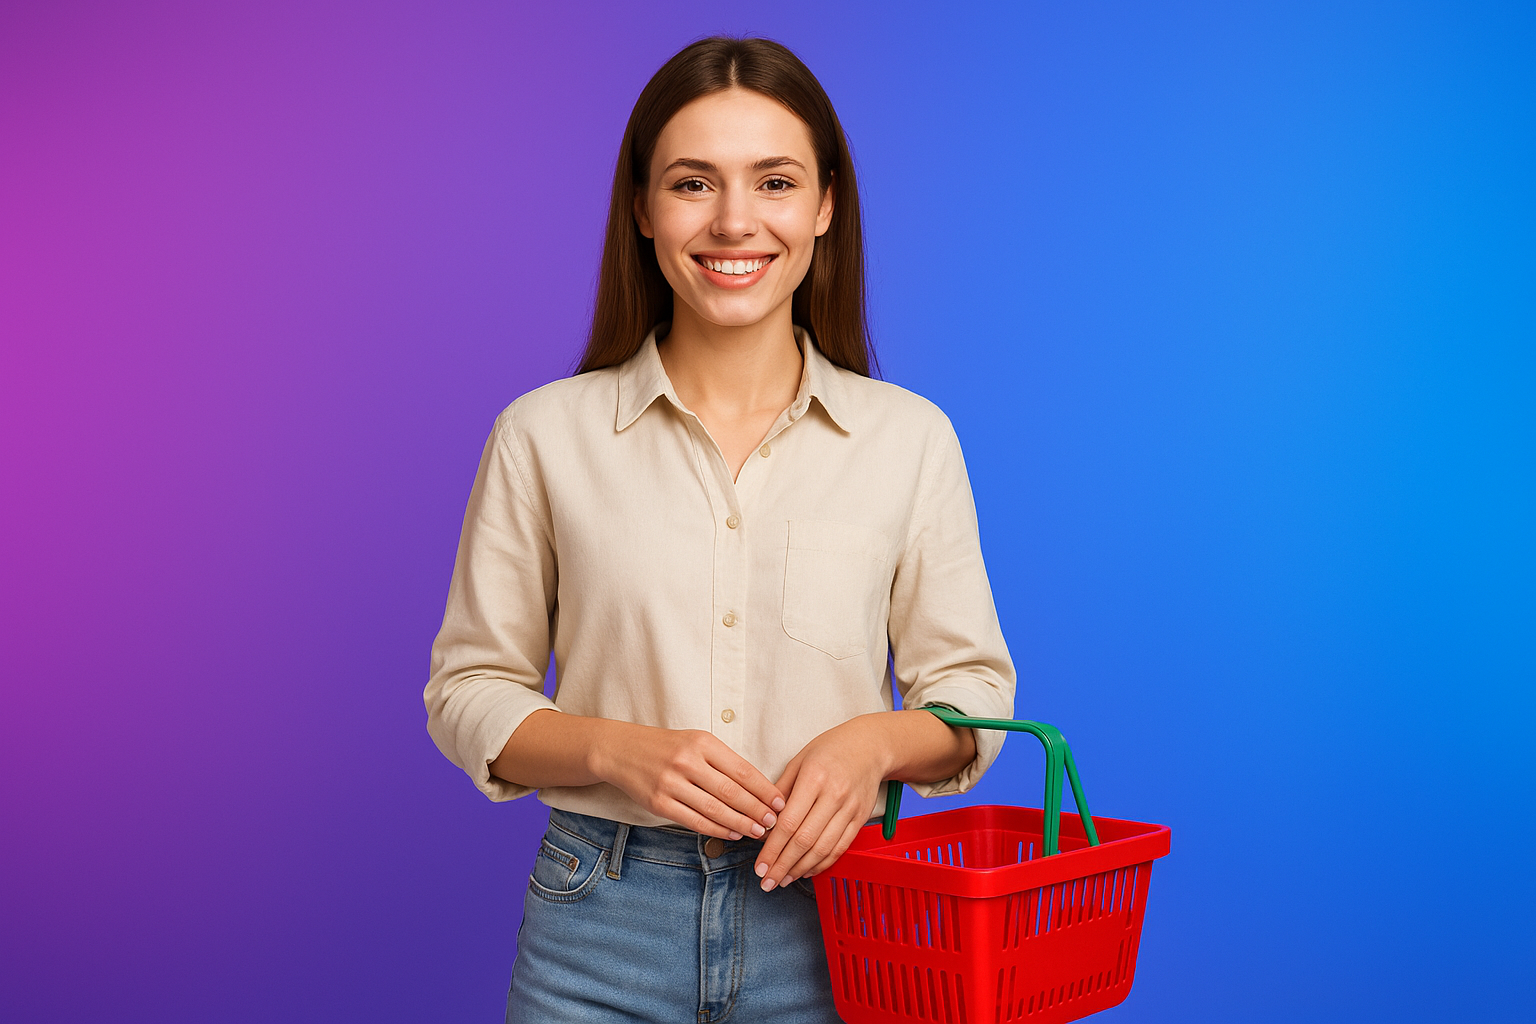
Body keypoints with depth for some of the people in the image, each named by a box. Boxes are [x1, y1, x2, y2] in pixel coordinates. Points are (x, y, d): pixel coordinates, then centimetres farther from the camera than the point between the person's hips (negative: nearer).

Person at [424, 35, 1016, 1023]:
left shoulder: (910, 438, 0)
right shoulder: (546, 434, -1)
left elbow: (971, 689, 5)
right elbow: (470, 693, 2)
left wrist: (874, 740, -15)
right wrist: (620, 751, -15)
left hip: (829, 916, 1)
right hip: (604, 935, 0)